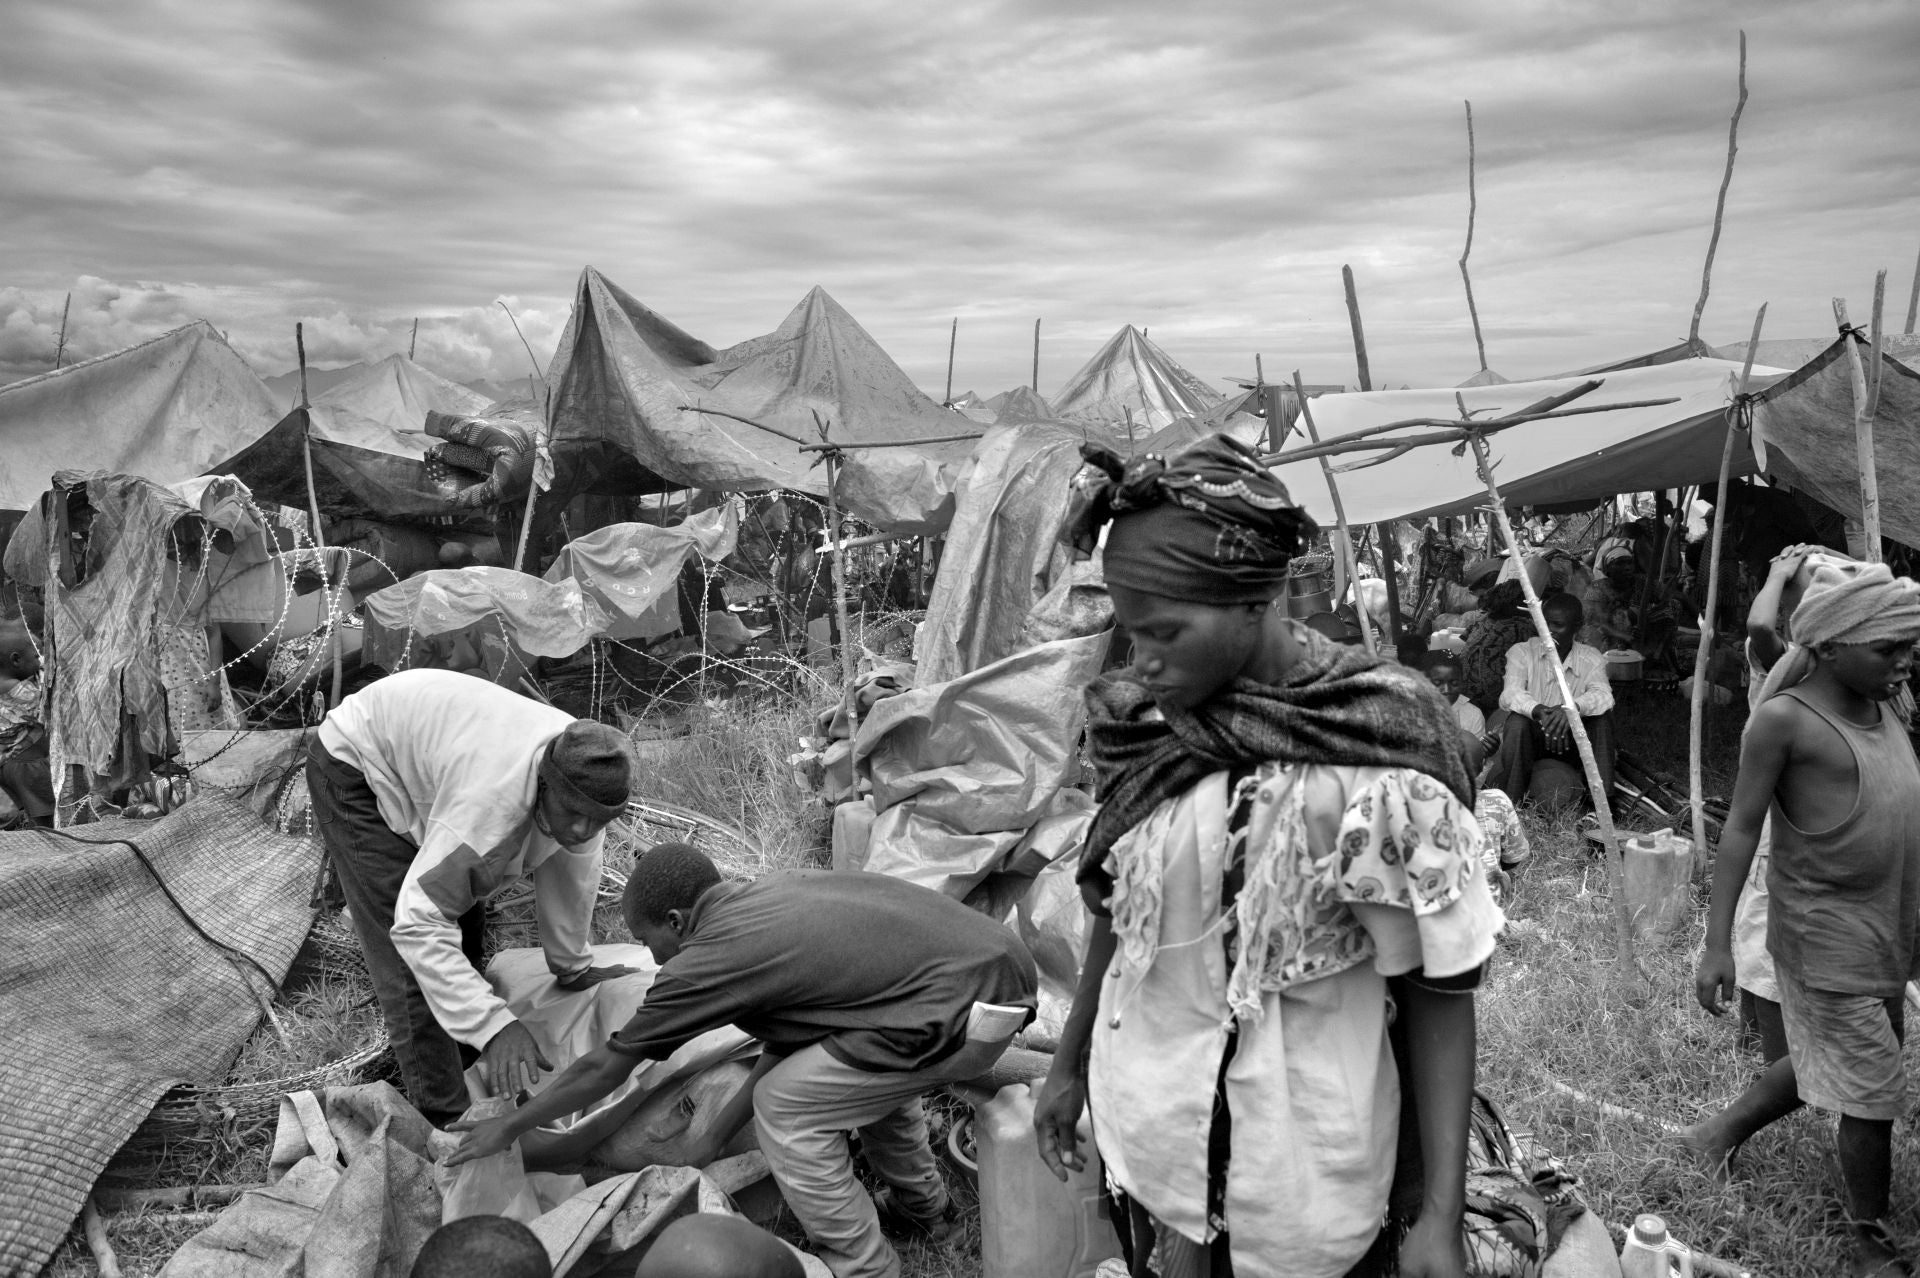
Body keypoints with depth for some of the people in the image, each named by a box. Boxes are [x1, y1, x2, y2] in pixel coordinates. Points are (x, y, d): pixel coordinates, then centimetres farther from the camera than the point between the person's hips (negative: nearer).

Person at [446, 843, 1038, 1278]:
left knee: (785, 1107, 4)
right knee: (865, 1068, 31)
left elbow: (604, 1068, 7)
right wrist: (710, 1140, 27)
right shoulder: (768, 890, 17)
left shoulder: (708, 958, -6)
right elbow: (789, 1042, 23)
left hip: (970, 1005, -9)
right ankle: (919, 1207, 43)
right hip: (1001, 956, 9)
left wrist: (510, 1127, 20)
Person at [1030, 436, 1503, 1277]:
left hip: (1304, 1143, -3)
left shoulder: (1382, 738, -18)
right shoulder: (1141, 720, -6)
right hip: (1151, 1116, 3)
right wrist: (1070, 1062, 15)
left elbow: (1438, 985, -12)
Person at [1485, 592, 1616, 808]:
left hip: (1568, 741, 2)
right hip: (1529, 738, -2)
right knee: (1517, 722, -34)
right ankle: (1511, 804, -23)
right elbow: (1510, 693, -24)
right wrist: (1538, 711, -46)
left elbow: (1603, 695, -22)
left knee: (1602, 715, -22)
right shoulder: (1522, 652, -6)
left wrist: (1572, 708, -45)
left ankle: (1602, 799, -19)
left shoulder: (1591, 660, -1)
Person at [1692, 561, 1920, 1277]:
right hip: (1826, 934, -8)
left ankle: (1722, 1134, 41)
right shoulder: (1784, 718, -17)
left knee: (1824, 1060, 20)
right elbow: (1741, 828, -15)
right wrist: (1717, 944, -17)